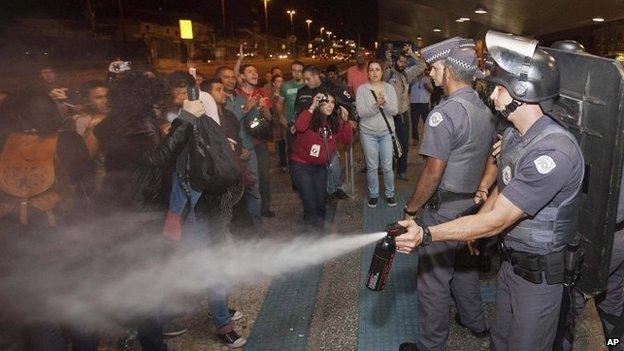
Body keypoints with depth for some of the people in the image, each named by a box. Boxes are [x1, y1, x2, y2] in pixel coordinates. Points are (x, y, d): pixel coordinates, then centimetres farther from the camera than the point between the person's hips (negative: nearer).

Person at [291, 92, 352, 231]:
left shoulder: (334, 122, 1)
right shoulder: (310, 118, -16)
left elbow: (346, 139, -1)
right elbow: (299, 127, -37)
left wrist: (345, 121, -11)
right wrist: (312, 107, -34)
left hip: (320, 166, 5)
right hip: (301, 165, -5)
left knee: (321, 202, 12)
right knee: (310, 203, -7)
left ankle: (319, 227, 33)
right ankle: (311, 230, 12)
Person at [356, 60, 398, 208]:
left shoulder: (389, 88, 2)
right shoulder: (362, 89, -3)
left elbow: (394, 110, -6)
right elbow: (361, 112, -13)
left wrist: (384, 103, -25)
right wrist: (376, 106, -28)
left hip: (386, 132, 1)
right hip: (368, 133, -1)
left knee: (387, 167, 6)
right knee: (372, 167, 8)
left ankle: (389, 194, 25)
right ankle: (373, 194, 26)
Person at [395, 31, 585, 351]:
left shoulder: (554, 151, -30)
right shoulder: (512, 136, 0)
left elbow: (497, 220, -31)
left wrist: (426, 234, -32)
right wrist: (473, 232, 10)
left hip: (541, 273, -8)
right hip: (510, 259, 8)